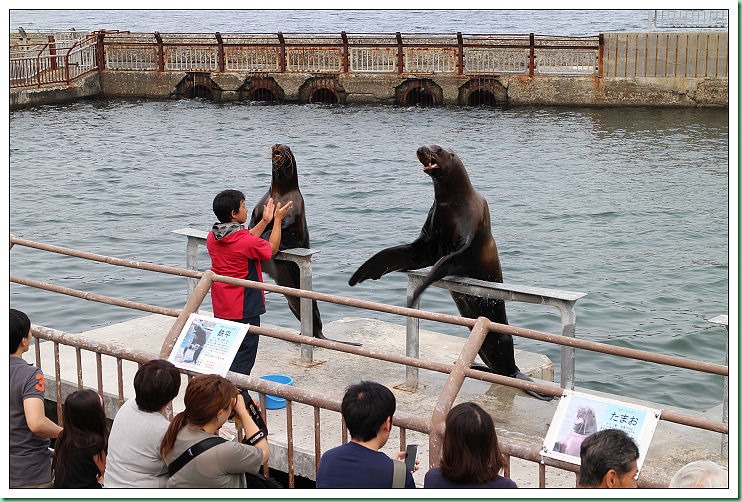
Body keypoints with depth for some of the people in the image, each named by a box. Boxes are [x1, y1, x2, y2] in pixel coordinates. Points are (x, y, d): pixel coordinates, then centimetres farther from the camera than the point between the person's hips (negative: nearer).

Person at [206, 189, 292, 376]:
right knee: (244, 355, 2)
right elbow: (271, 249, -2)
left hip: (220, 308, 7)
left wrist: (265, 221, 17)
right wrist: (277, 220, 7)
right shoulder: (246, 241, -22)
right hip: (244, 309, -7)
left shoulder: (212, 237, 0)